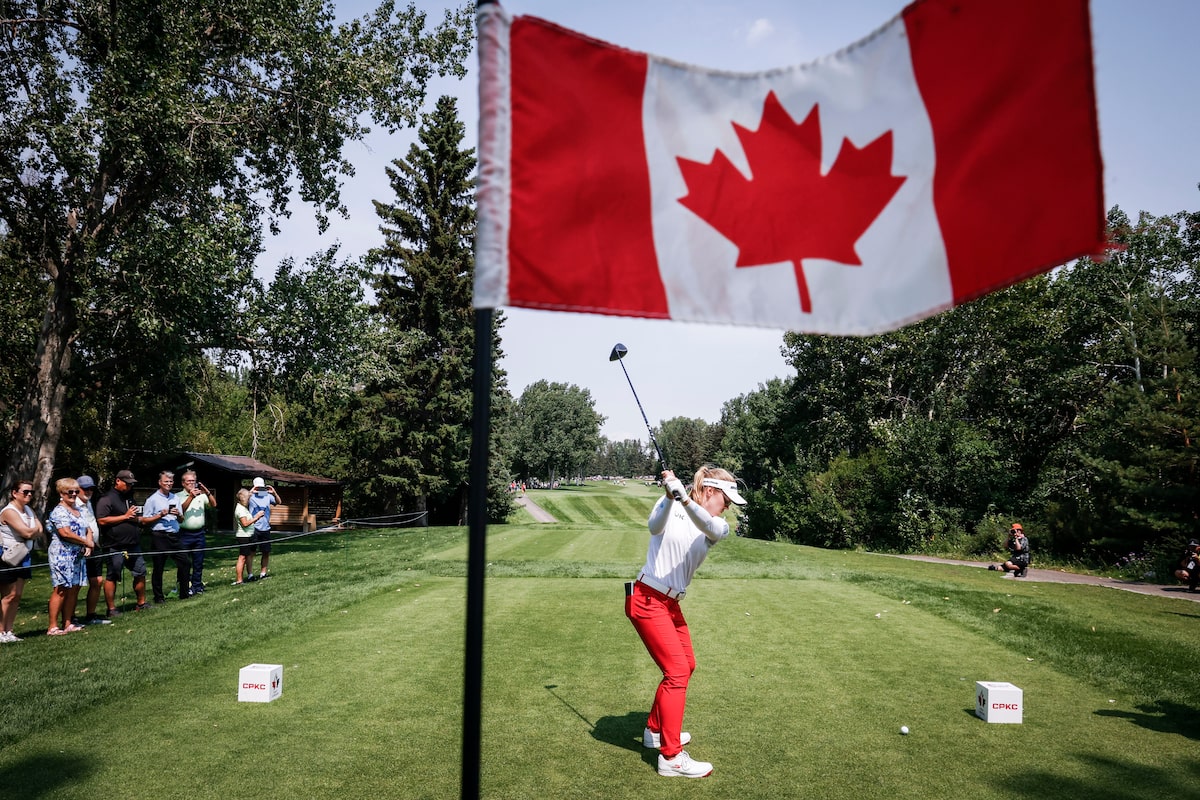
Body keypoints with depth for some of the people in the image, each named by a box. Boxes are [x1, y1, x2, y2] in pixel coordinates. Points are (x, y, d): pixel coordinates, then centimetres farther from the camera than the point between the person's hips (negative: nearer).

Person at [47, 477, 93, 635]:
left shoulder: (78, 510, 17)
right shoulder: (59, 511, -8)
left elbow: (88, 529, 18)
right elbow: (65, 533, -18)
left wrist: (89, 543, -2)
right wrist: (86, 542, -9)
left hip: (78, 556, 8)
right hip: (62, 555, -8)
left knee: (74, 589, 7)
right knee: (61, 590, -8)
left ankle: (67, 624, 13)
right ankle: (53, 627, -4)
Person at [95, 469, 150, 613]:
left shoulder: (129, 498, 19)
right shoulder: (107, 499, -8)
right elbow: (102, 520, -20)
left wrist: (138, 519, 7)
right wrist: (125, 516, -16)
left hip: (133, 545, 8)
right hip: (115, 546, -8)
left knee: (140, 573, 10)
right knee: (112, 577, 2)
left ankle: (141, 604, 21)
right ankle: (111, 609, 9)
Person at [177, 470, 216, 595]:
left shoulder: (201, 495, 9)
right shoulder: (179, 497, 2)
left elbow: (213, 504, -3)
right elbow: (181, 509, -14)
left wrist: (207, 492, -17)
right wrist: (191, 496, -25)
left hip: (199, 533, 3)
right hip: (185, 534, -3)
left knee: (198, 562, 8)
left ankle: (197, 586, 15)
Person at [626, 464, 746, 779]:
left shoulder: (719, 527, 3)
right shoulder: (671, 508, -8)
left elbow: (710, 527, -22)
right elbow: (655, 526, -29)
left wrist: (684, 498, -41)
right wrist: (671, 497, -47)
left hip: (671, 603, 8)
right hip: (646, 599, -8)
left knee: (686, 665, 18)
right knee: (677, 670, -11)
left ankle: (655, 730, 37)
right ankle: (671, 757, -5)